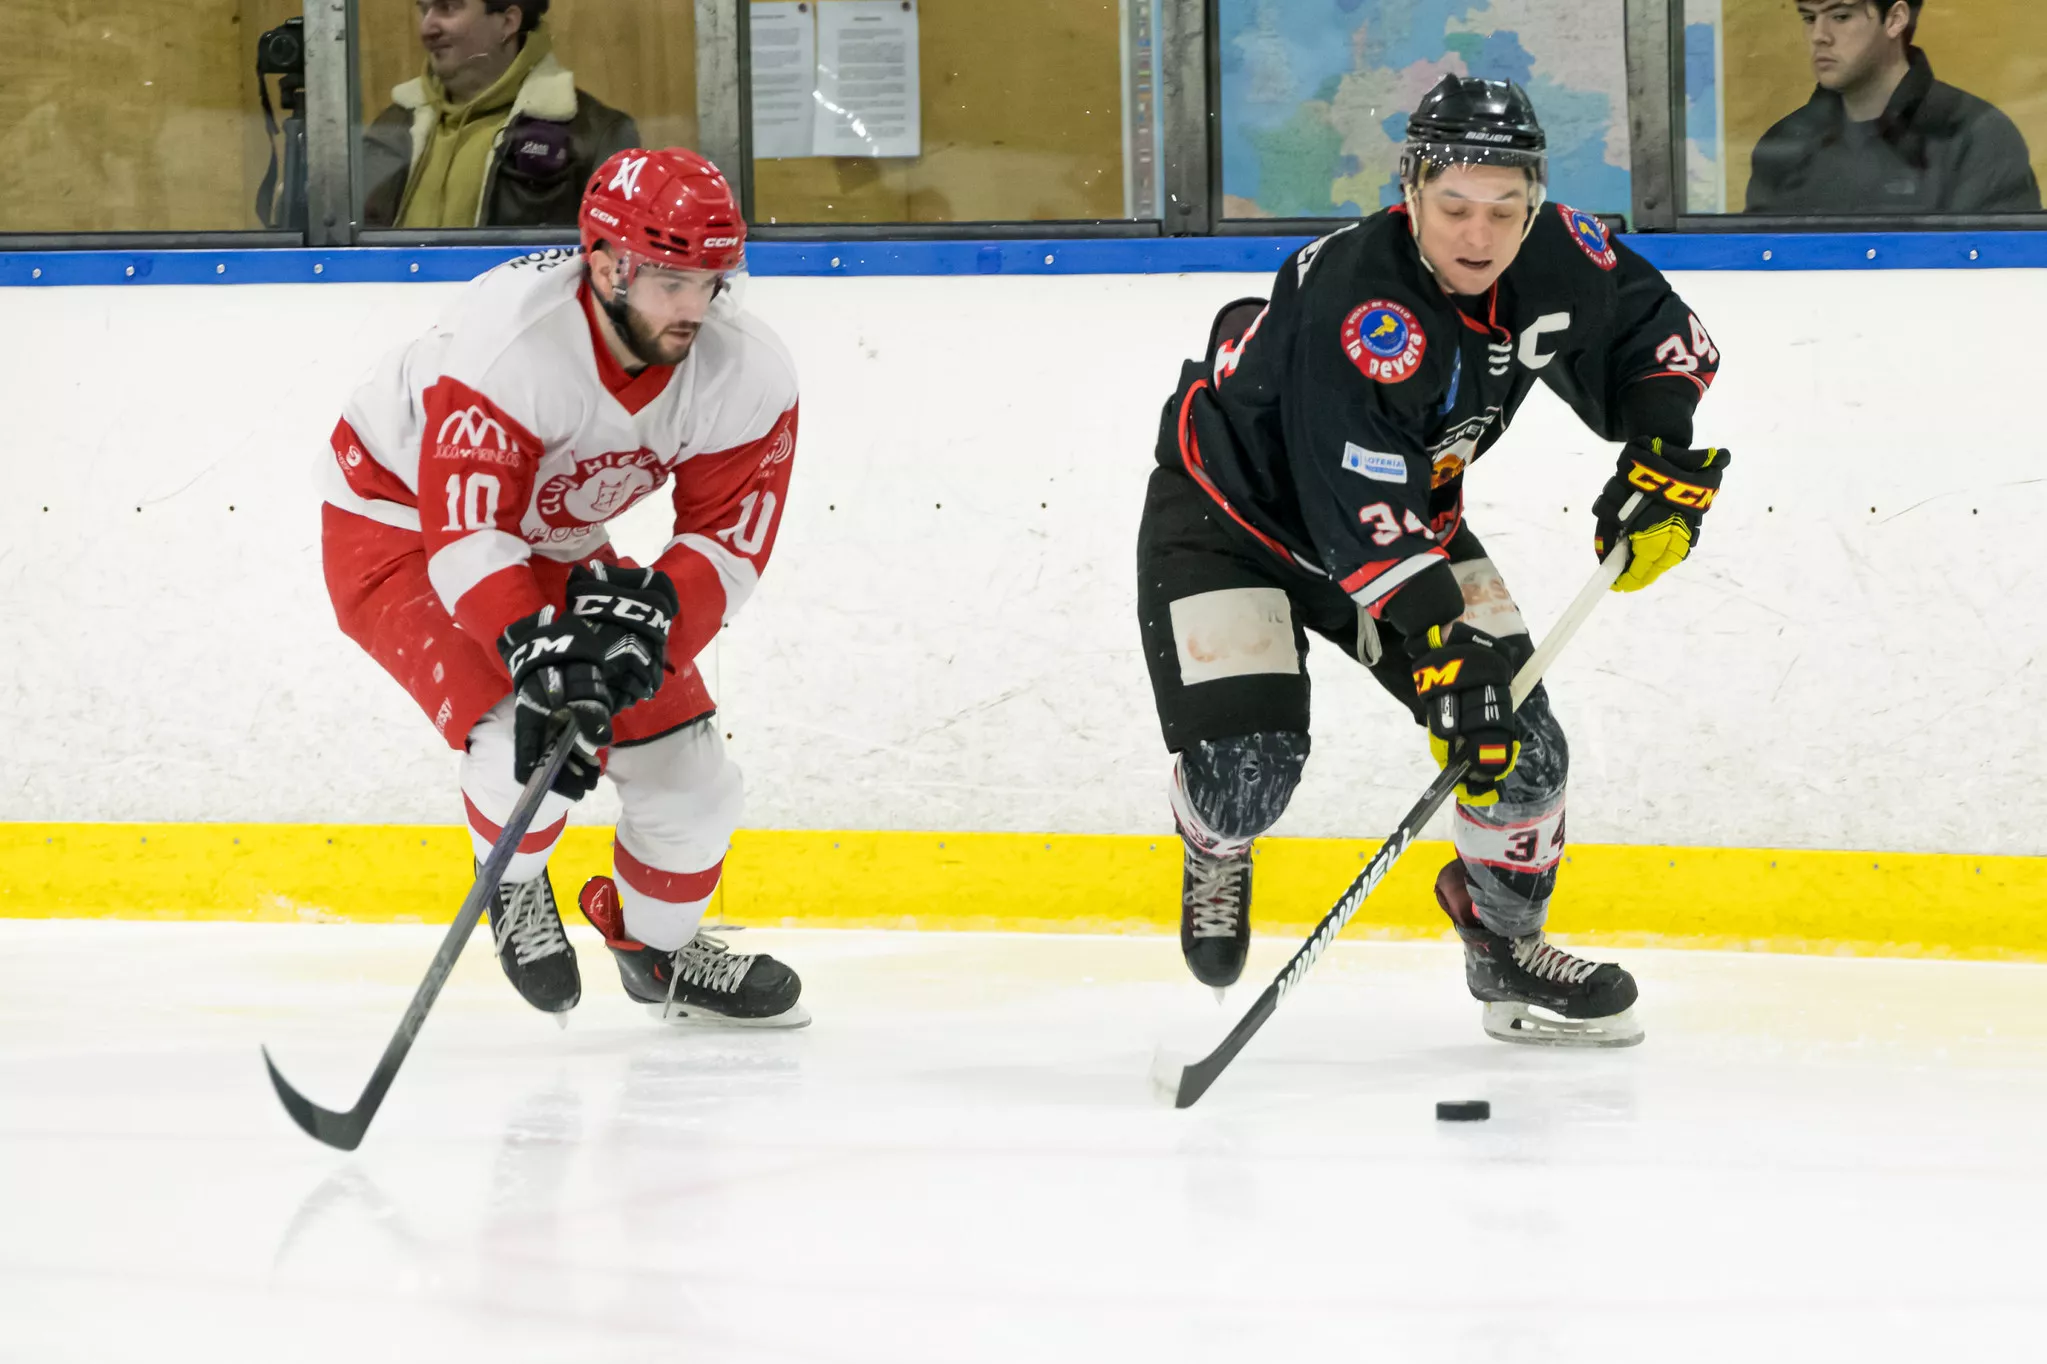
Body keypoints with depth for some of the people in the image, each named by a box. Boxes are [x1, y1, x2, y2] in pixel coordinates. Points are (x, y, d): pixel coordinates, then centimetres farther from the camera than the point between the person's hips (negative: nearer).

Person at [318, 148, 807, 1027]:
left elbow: (732, 537, -15)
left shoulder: (748, 371, -20)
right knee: (531, 735, -28)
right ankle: (514, 888, 7)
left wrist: (650, 613, -33)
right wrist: (540, 653, -53)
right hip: (399, 520, -6)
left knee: (688, 770, 2)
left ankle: (658, 944, 33)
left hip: (555, 543, 6)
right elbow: (466, 533, -41)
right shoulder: (508, 339, -38)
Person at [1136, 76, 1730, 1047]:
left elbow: (1667, 338, 4)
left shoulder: (1557, 260, -17)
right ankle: (1216, 850, 20)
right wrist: (1450, 663, -41)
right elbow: (1371, 528, -38)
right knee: (1248, 764, -19)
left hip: (1409, 504, 6)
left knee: (1521, 739, -5)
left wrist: (1660, 456, -12)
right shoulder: (1351, 302, -37)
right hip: (1230, 510, -6)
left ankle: (1504, 937, 22)